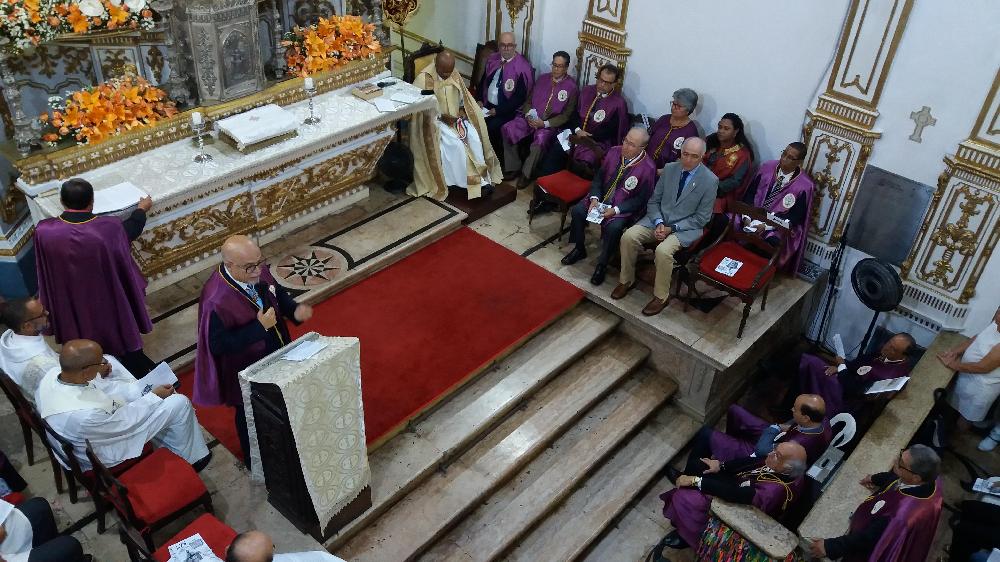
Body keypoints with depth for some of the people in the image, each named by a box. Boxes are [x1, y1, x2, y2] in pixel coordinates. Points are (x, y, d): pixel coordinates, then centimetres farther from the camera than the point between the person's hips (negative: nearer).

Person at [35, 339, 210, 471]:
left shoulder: (53, 374, -22)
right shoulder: (84, 415, -43)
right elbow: (124, 423, -24)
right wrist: (154, 397, -12)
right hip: (108, 453, -8)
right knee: (179, 403, -6)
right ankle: (190, 459, 19)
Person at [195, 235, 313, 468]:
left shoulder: (259, 272, -17)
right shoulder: (216, 300, -35)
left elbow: (279, 294, 1)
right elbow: (218, 345, -29)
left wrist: (295, 310, -19)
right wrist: (259, 326, -35)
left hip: (277, 356, 7)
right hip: (248, 373, -7)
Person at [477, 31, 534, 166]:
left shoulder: (522, 67, -13)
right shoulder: (492, 60, 6)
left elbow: (520, 97, -15)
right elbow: (483, 81, 18)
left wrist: (498, 110, -18)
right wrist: (479, 100, 0)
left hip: (507, 110, -5)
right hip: (487, 104, 6)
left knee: (490, 127, -29)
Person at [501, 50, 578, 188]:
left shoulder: (571, 87, -2)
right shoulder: (542, 79, 11)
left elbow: (566, 115, -5)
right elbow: (528, 101, 14)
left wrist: (545, 123, -16)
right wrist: (528, 115, -8)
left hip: (551, 124, -4)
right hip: (531, 118, 5)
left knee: (540, 140, -36)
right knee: (507, 129, -20)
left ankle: (526, 174, -16)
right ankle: (513, 167, -7)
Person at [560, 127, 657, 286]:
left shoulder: (648, 168, -18)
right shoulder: (614, 152, -4)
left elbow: (641, 200, -14)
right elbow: (599, 177, 6)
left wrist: (615, 210, -22)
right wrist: (594, 199, -11)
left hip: (624, 209, -5)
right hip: (602, 199, 5)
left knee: (613, 227, -32)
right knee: (578, 210, -14)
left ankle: (602, 265, -8)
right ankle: (579, 249, 10)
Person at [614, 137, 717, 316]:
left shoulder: (710, 180, -11)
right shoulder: (669, 169, 2)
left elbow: (701, 218, -8)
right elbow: (654, 201, 7)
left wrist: (672, 228, -16)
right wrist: (658, 223, -11)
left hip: (686, 228, -4)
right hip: (658, 220, 5)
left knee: (663, 250, -32)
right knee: (628, 237, -18)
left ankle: (661, 296, -11)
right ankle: (627, 281, 3)